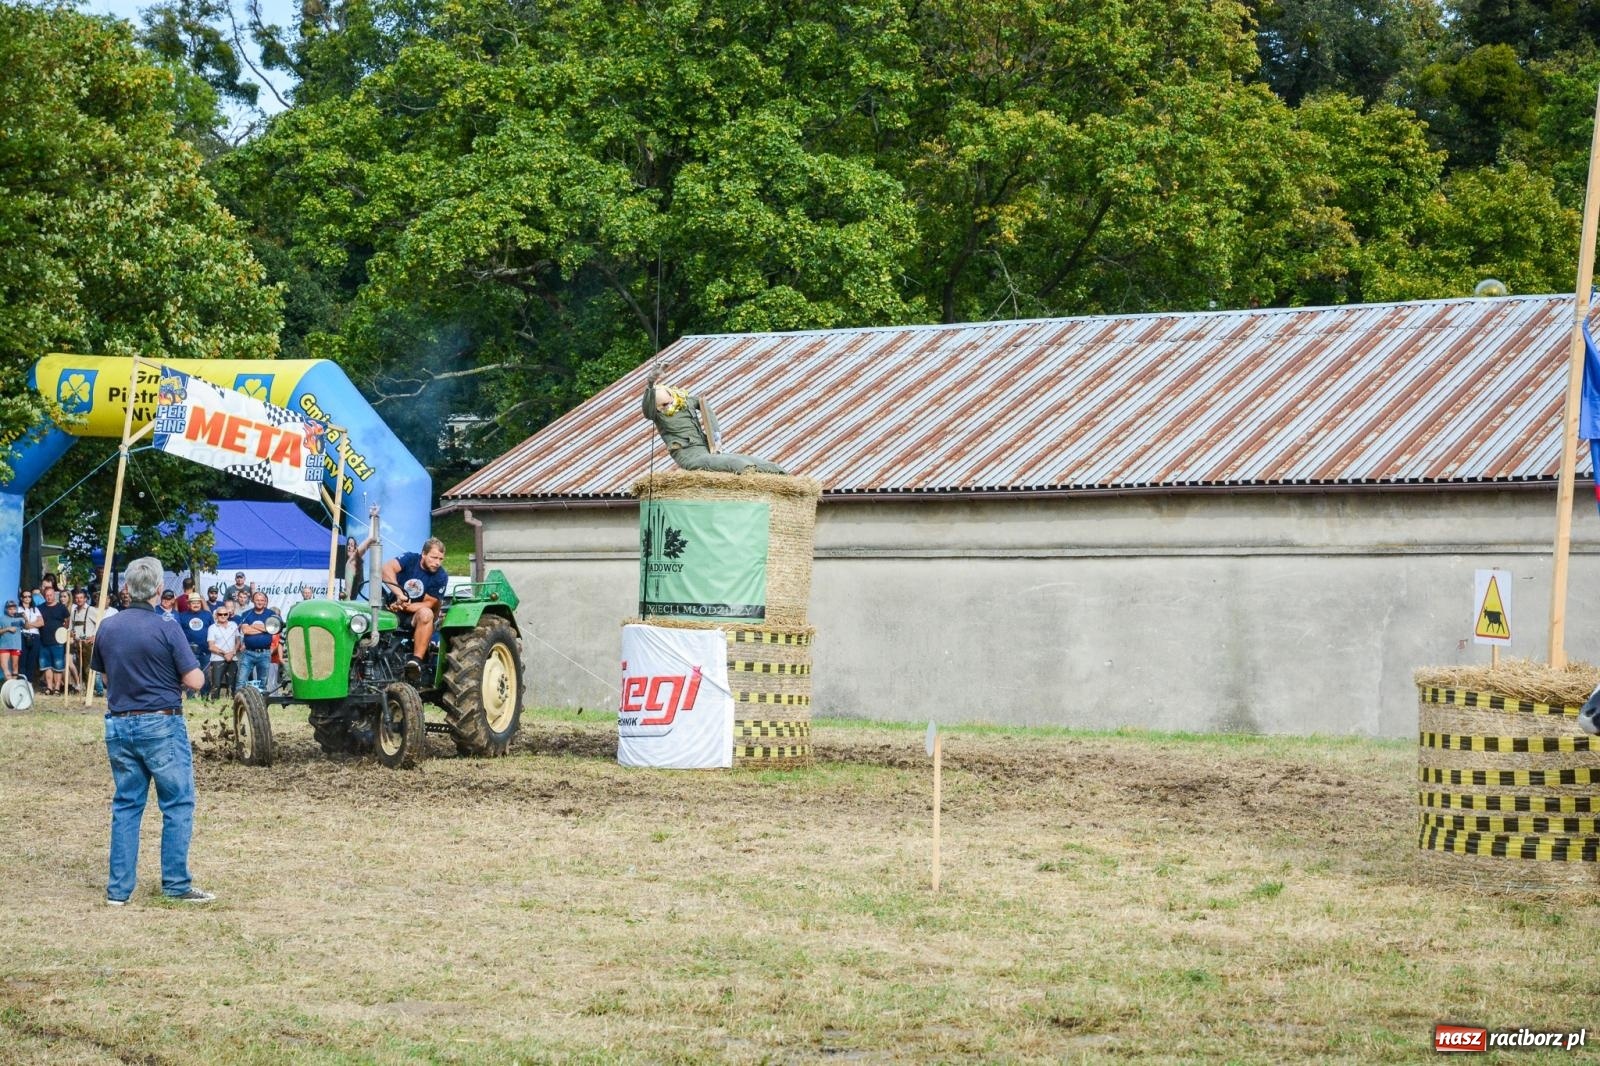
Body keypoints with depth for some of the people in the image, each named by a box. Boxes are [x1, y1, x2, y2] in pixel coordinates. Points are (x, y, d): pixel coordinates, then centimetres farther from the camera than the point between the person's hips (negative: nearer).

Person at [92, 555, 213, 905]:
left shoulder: (107, 628, 3)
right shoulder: (167, 630, -13)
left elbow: (103, 675, 14)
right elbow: (195, 681, -12)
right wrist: (175, 675, 8)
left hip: (119, 725, 5)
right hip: (161, 724, -5)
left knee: (125, 806, 11)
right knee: (177, 805, 4)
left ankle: (118, 889, 9)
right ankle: (176, 884, 3)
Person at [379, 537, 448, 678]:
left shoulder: (441, 577, -6)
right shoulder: (410, 559, -8)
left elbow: (429, 603, -11)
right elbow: (387, 569, -25)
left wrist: (405, 607, -28)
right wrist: (399, 593, -39)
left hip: (414, 615, -1)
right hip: (392, 606, 1)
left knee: (426, 614, -35)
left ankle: (417, 660, -40)